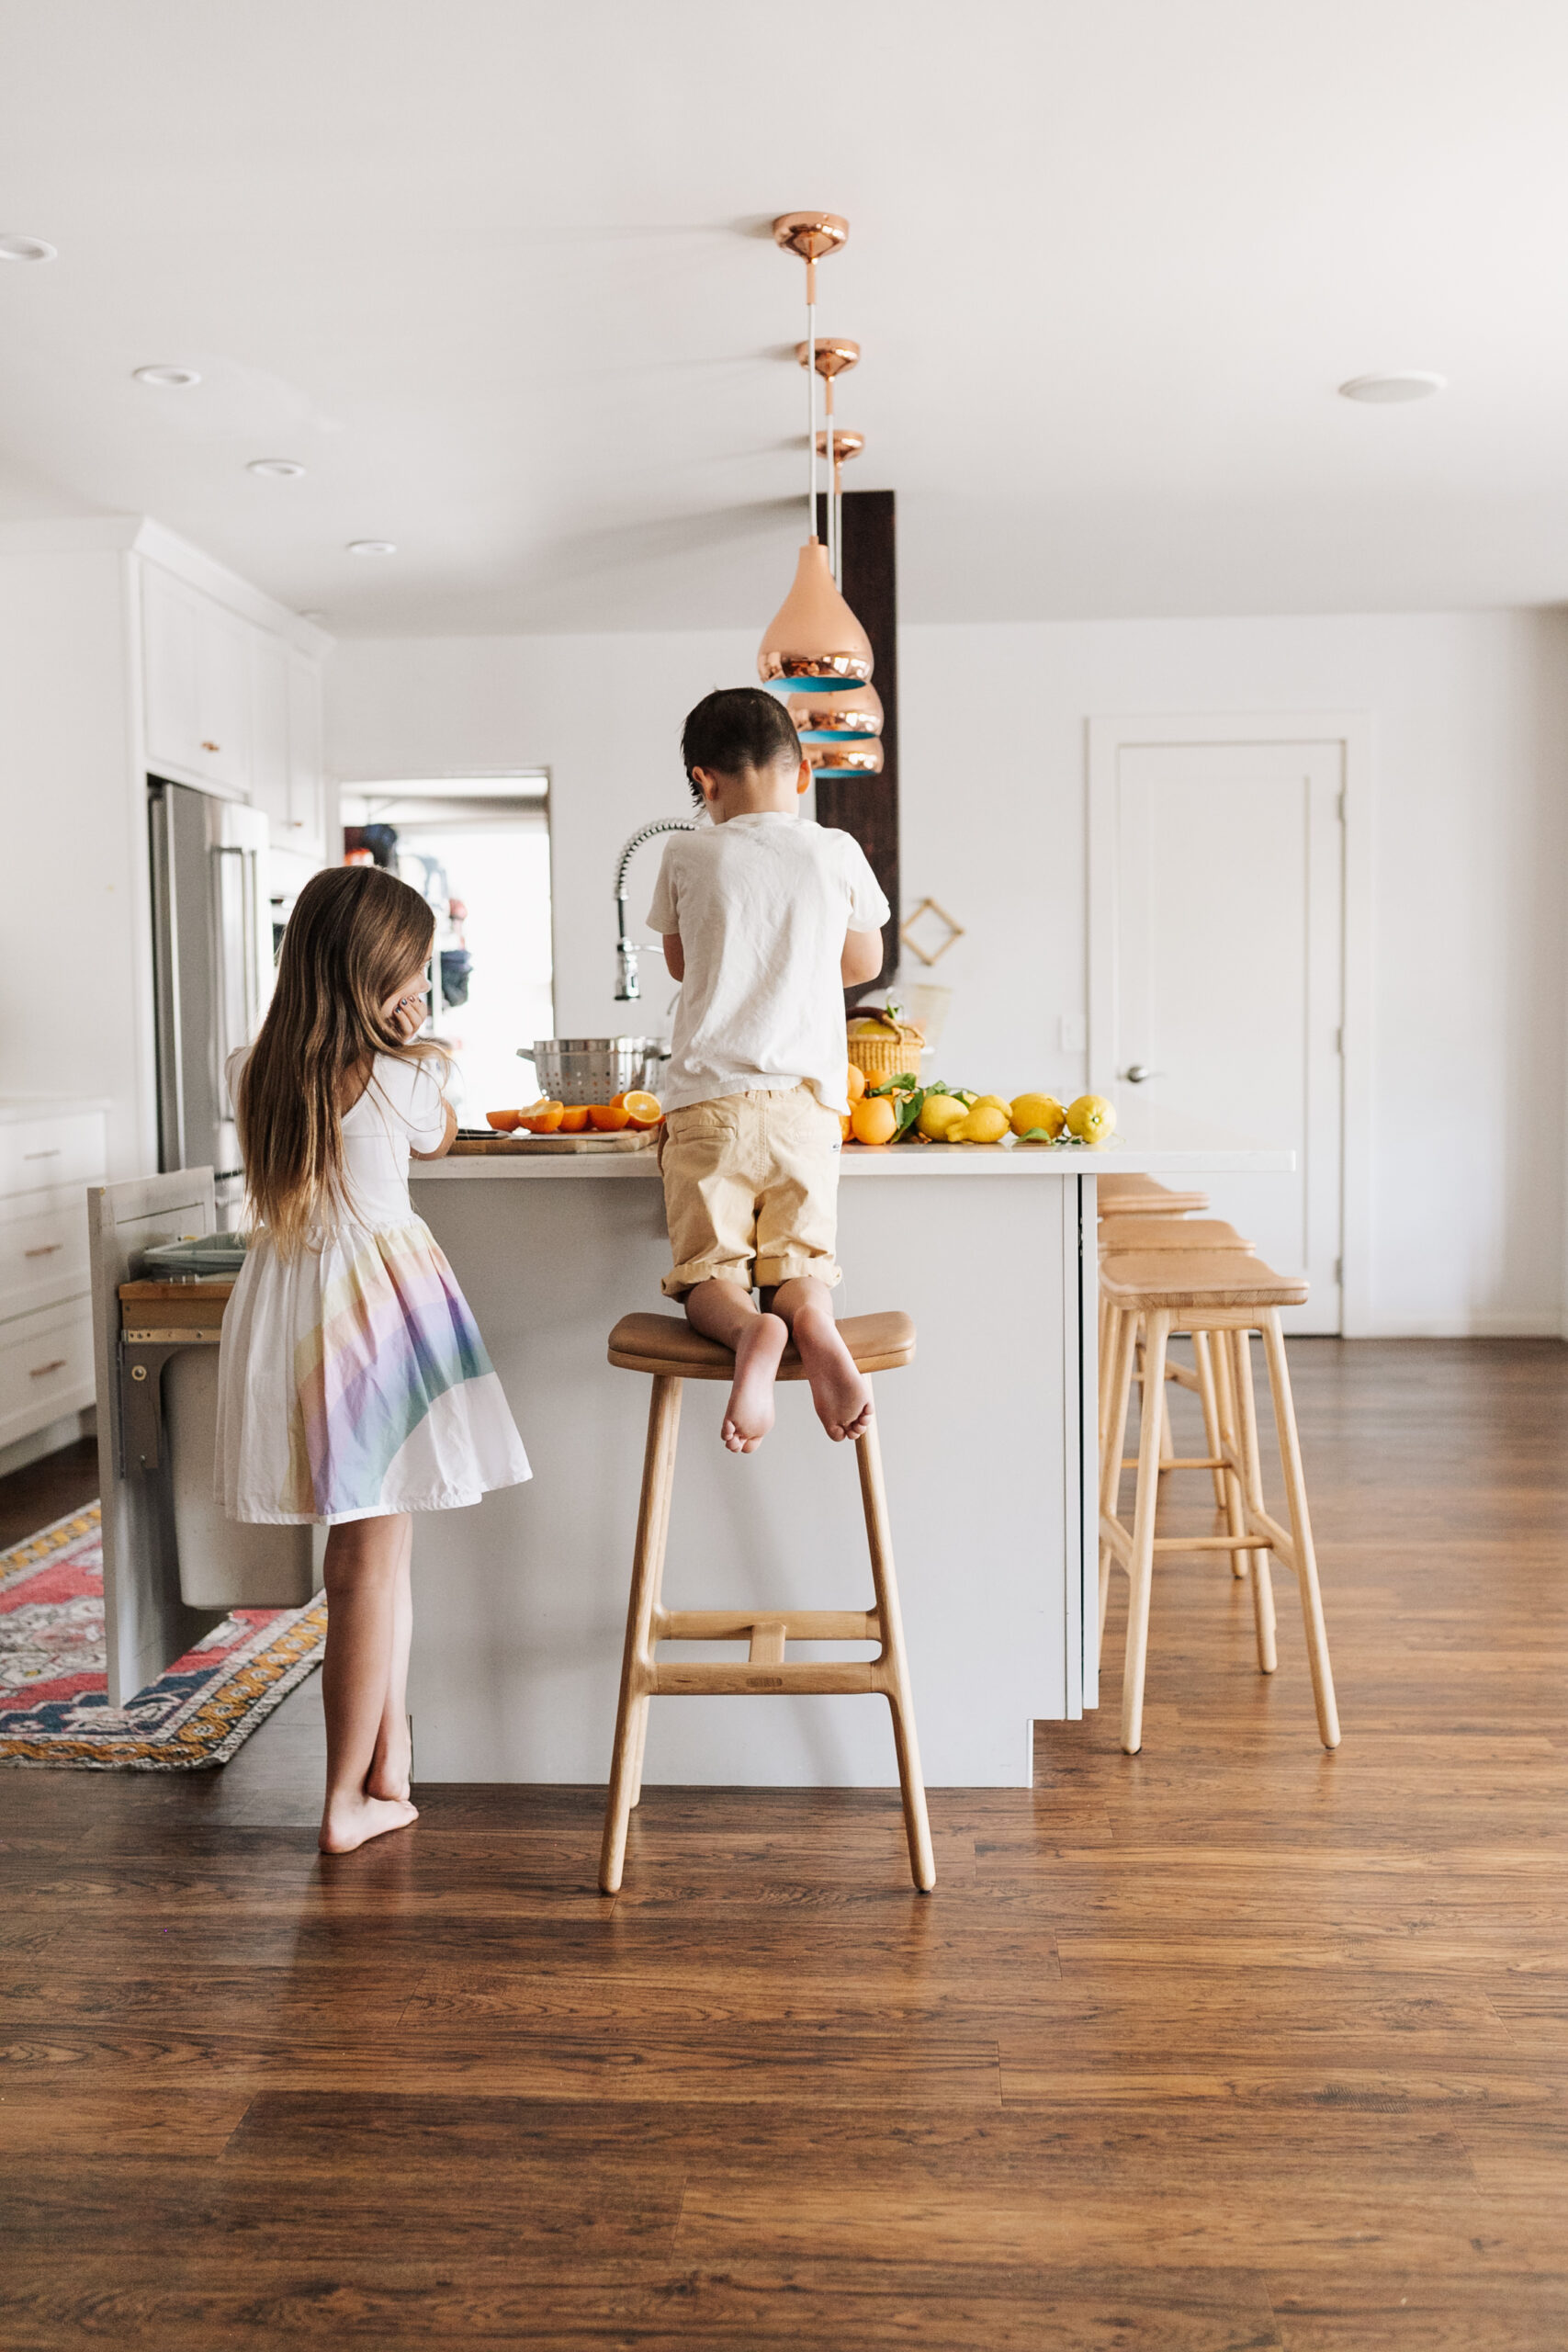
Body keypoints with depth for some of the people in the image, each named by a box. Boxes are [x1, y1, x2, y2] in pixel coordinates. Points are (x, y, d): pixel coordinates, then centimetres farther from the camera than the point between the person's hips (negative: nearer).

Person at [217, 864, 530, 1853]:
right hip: (378, 1299, -6)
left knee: (375, 1547, 15)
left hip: (287, 1295, 6)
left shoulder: (253, 1071, 2)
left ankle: (390, 1767, 23)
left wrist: (386, 1038, 22)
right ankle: (348, 1799, 10)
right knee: (371, 1556, 2)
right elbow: (440, 1138, 8)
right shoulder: (399, 1077, -13)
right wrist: (415, 1042, 13)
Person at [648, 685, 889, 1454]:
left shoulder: (687, 855, 2)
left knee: (708, 1272, 4)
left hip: (708, 1098, -1)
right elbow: (865, 963, 18)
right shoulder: (838, 853, 4)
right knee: (802, 1262, 8)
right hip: (806, 1100, 1)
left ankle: (748, 1328, -30)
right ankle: (811, 1316, -27)